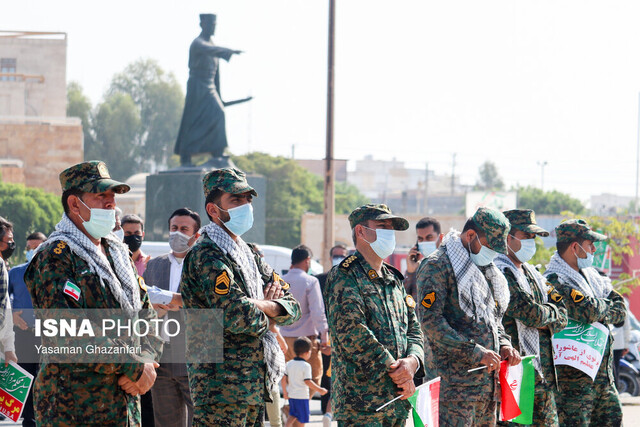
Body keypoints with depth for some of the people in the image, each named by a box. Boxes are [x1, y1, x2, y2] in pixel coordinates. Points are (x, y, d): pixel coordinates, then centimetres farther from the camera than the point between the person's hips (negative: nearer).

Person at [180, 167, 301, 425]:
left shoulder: (248, 255, 18)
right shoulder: (207, 256, -12)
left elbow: (292, 307, 16)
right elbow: (237, 315, -24)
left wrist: (264, 306, -6)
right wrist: (264, 313, -2)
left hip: (255, 387, 9)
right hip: (222, 387, -9)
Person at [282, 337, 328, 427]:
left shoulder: (289, 364, 5)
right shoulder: (306, 366, -14)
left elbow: (284, 378, 5)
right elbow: (307, 382, -18)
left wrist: (285, 392, 17)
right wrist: (320, 390, -10)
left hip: (291, 395, 6)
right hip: (302, 396, -6)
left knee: (293, 415, 20)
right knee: (302, 418, 4)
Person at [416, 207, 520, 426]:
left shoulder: (487, 271, 21)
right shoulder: (438, 266, -9)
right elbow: (431, 322, -17)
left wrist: (504, 345, 8)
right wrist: (475, 352, -20)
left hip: (488, 381, 9)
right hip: (455, 380, -9)